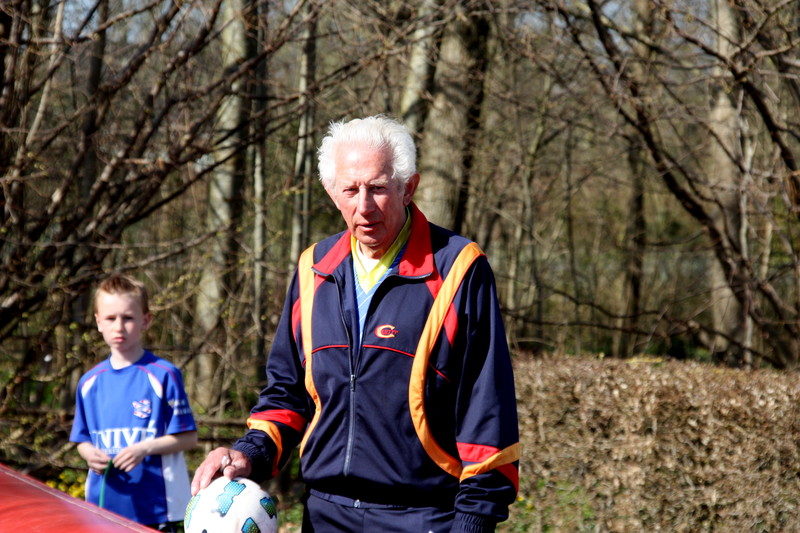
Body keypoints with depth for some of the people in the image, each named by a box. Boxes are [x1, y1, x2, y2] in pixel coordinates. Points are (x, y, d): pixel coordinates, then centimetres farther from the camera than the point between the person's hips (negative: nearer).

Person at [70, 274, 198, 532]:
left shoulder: (164, 375, -6)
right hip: (103, 504, 4)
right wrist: (90, 454, -5)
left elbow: (188, 438, -6)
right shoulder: (89, 382, 9)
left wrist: (145, 448, -19)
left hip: (156, 508, -4)